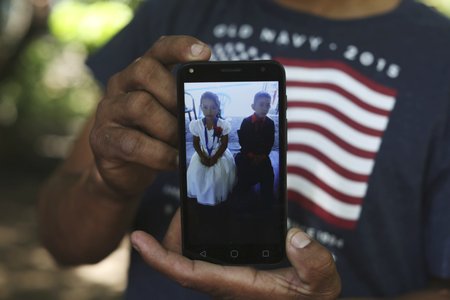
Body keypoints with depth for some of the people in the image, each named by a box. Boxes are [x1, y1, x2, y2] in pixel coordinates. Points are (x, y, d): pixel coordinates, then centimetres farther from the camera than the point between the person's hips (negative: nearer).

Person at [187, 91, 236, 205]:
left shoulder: (223, 125, -18)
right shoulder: (196, 124, -14)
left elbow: (224, 144, -9)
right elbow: (196, 143, -2)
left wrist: (215, 157, -16)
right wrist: (202, 156, -15)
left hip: (219, 154, -1)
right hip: (203, 154, 2)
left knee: (219, 174, -15)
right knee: (196, 173, -11)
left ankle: (218, 196, 10)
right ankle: (201, 196, 12)